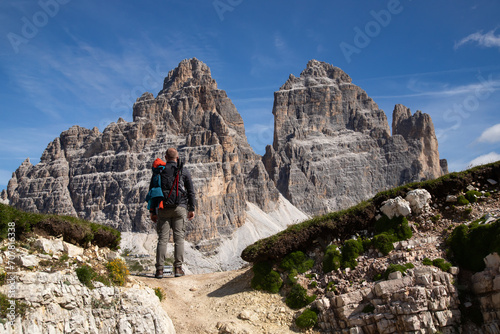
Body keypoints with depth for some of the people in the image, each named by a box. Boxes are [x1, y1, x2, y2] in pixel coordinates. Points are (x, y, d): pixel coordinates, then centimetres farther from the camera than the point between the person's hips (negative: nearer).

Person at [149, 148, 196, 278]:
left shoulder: (158, 171, 8)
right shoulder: (184, 171, 7)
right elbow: (191, 191, 5)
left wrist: (153, 212, 12)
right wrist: (192, 209, 12)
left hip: (163, 209, 1)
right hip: (180, 208, -1)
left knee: (162, 238, 2)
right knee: (179, 238, 1)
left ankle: (159, 269, -1)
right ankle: (178, 268, -1)